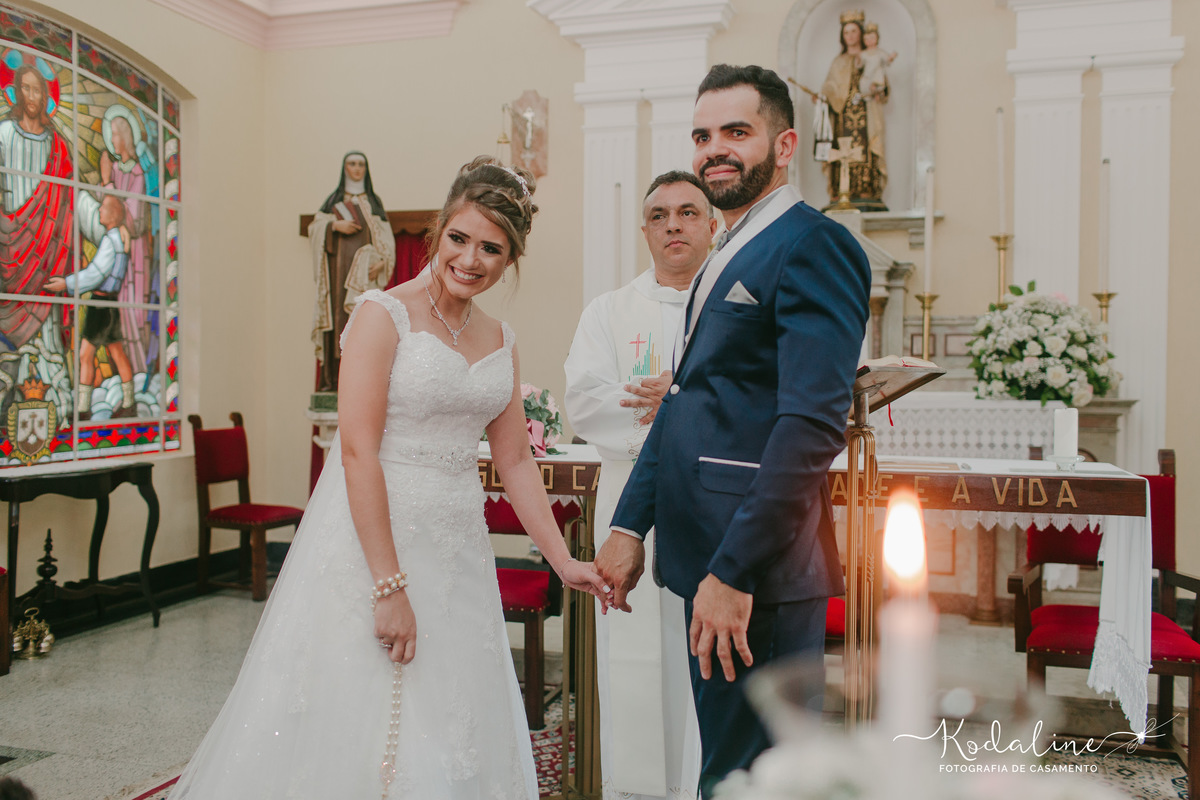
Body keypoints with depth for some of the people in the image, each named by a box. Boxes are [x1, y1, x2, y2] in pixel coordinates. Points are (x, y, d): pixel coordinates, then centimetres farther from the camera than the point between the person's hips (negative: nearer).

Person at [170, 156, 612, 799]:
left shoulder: (500, 341, 10)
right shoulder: (385, 314, -9)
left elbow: (514, 461, 13)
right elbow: (358, 451, -16)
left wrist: (562, 562, 8)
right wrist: (390, 587, -20)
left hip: (457, 548, 6)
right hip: (371, 535, -6)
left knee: (450, 737, 12)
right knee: (357, 727, 2)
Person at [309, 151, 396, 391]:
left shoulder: (374, 202, 14)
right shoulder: (333, 200, 17)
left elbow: (385, 237, 6)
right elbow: (315, 227, 7)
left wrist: (382, 262, -10)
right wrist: (336, 225, -11)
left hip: (363, 271, -1)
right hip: (338, 268, 1)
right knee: (336, 318, -4)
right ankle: (332, 378, -4)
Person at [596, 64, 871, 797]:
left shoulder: (813, 245, -12)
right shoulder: (727, 259, 18)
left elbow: (812, 425, -22)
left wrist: (735, 572, -24)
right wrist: (630, 525, 13)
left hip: (756, 570, -9)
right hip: (710, 557, 9)